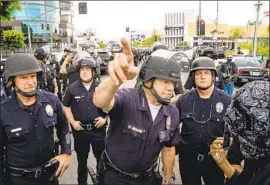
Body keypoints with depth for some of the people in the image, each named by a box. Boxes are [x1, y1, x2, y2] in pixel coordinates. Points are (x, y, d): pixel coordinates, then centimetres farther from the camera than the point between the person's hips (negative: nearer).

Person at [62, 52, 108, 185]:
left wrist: (105, 118, -6)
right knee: (81, 159, 17)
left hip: (98, 129, 0)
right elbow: (66, 106, 7)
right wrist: (72, 122, -4)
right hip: (80, 130, 0)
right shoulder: (72, 88, -4)